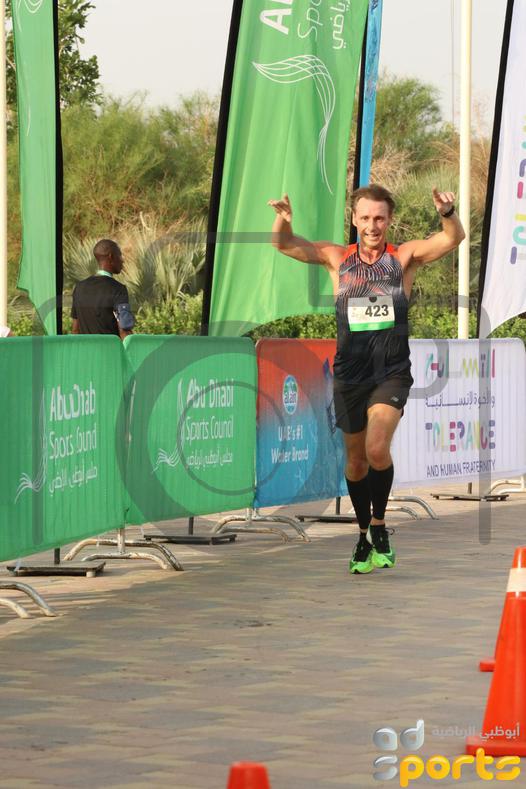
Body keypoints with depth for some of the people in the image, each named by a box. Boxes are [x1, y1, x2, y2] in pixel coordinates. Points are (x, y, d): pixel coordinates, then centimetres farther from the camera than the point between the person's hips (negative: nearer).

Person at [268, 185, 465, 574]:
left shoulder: (405, 257, -2)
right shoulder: (338, 258, 3)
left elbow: (452, 238, -15)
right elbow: (285, 244, -5)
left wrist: (448, 214, -38)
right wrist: (283, 221, -28)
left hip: (392, 373, -3)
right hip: (350, 375, 3)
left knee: (377, 449, -22)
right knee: (356, 460, 12)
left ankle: (379, 524, 0)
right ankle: (364, 534, 31)